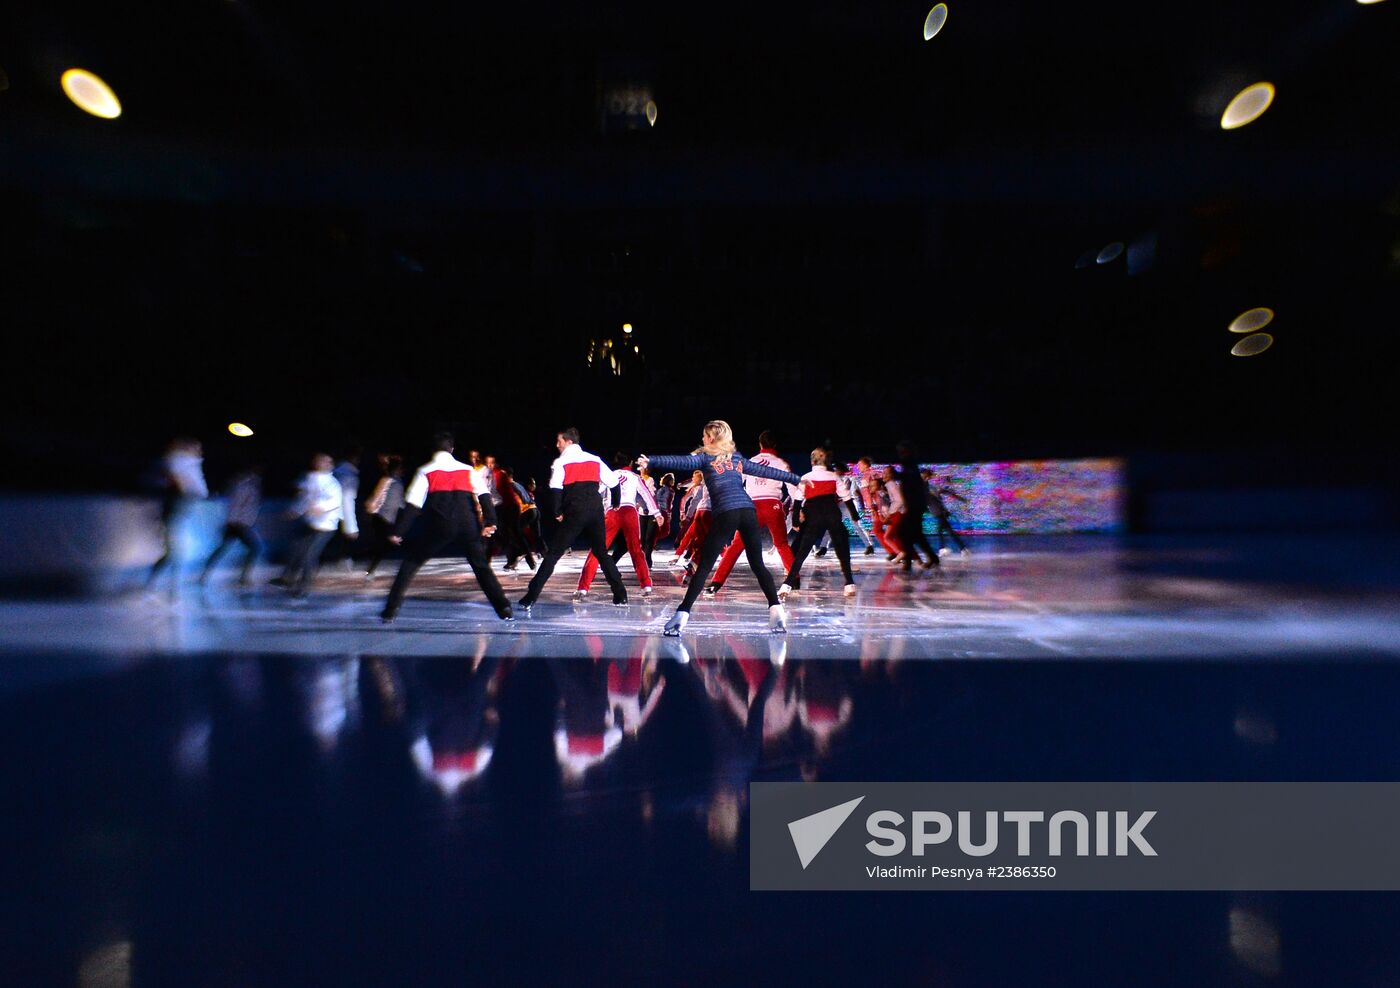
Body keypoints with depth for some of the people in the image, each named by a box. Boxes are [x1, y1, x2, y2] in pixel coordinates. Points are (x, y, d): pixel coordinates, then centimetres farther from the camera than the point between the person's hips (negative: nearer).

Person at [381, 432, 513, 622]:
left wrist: (398, 531, 5)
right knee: (481, 565, 16)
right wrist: (490, 521, -2)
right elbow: (484, 495, 3)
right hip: (468, 524, 2)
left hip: (439, 525, -2)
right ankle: (504, 608, 7)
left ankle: (391, 610, 10)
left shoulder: (425, 471, 12)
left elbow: (412, 504, 3)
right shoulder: (468, 470, 17)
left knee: (411, 562, 15)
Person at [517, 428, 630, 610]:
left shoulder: (561, 462, 1)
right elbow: (612, 482, 11)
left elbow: (555, 489, -10)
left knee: (553, 553, 2)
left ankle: (531, 597, -1)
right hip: (595, 510, 4)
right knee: (601, 552, 17)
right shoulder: (594, 459, 13)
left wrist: (557, 512, -1)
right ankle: (620, 595, 12)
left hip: (574, 512, -4)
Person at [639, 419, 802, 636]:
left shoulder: (705, 457, 11)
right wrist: (796, 478, 35)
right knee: (758, 564, 11)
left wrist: (651, 461, -14)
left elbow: (682, 462, -6)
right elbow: (767, 471, 27)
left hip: (726, 514, -4)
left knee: (704, 566, -2)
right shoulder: (737, 459, 23)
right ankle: (776, 609, 2)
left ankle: (682, 614, -6)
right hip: (748, 511, 4)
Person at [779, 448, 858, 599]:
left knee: (801, 552, 2)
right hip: (834, 516, 1)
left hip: (814, 518, 0)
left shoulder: (805, 478, 13)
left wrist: (797, 522, 15)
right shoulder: (834, 476, 15)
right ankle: (849, 585, 11)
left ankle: (787, 585, -7)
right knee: (842, 550, 14)